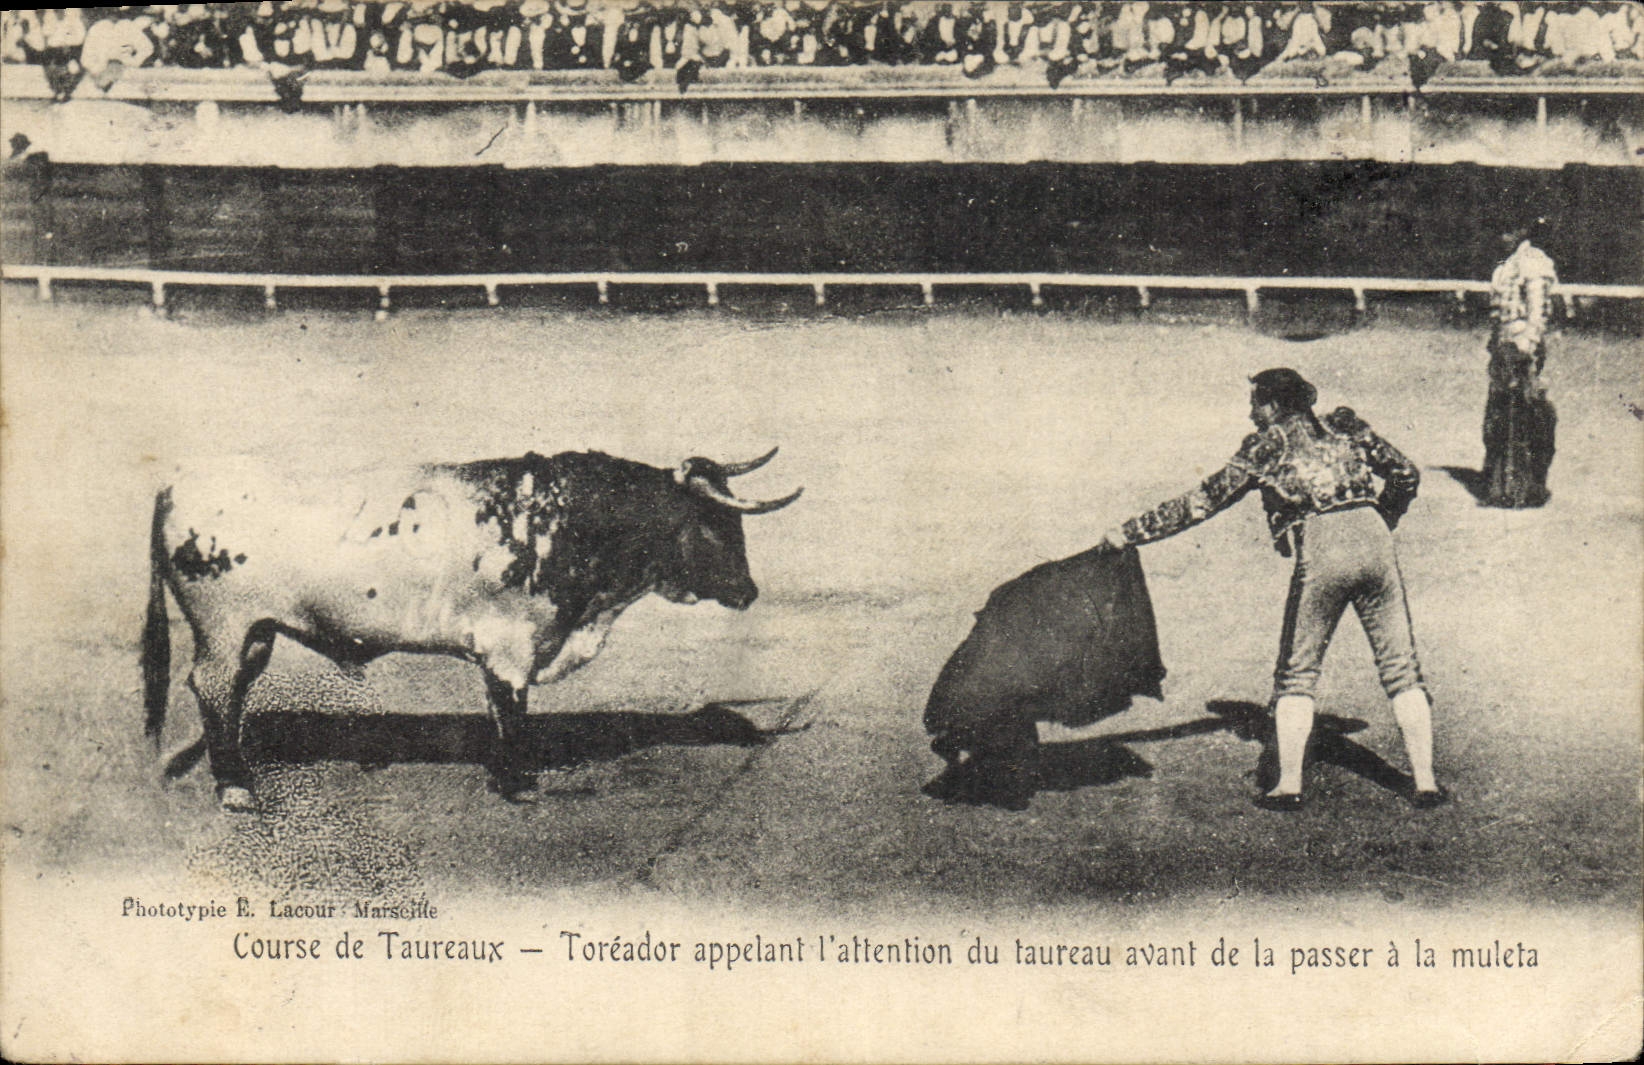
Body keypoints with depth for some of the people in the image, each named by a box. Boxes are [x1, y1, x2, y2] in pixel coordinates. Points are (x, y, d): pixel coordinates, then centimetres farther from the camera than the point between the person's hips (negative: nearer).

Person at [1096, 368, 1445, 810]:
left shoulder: (1265, 446, 10)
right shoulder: (1345, 425, 19)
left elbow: (1203, 501, 10)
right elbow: (1405, 474, 20)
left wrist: (1129, 534, 15)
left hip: (1321, 554, -3)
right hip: (1375, 542, 3)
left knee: (1296, 674, 10)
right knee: (1400, 668, 10)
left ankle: (1288, 786, 8)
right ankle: (1425, 782, 9)